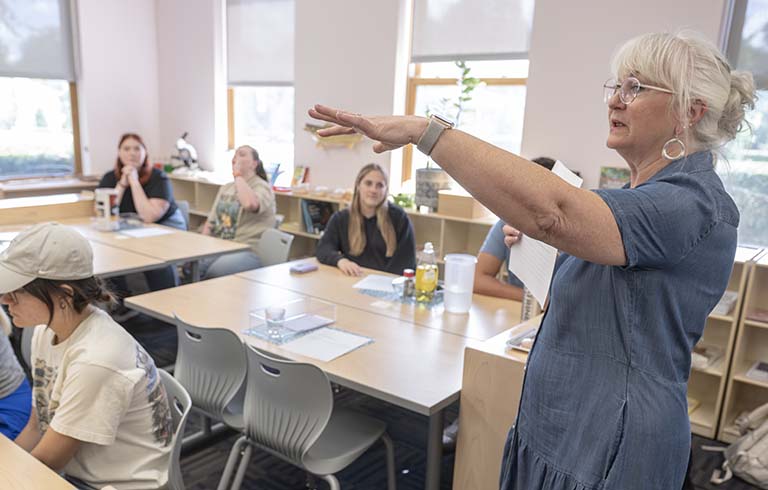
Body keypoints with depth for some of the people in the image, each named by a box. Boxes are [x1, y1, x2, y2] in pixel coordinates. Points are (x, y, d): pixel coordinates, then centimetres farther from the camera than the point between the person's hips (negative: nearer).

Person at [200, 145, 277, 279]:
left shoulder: (262, 187, -1)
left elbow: (250, 204, -26)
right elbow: (210, 222, 22)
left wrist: (238, 175, -11)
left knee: (214, 271, -34)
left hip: (249, 251, -6)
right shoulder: (225, 188, 22)